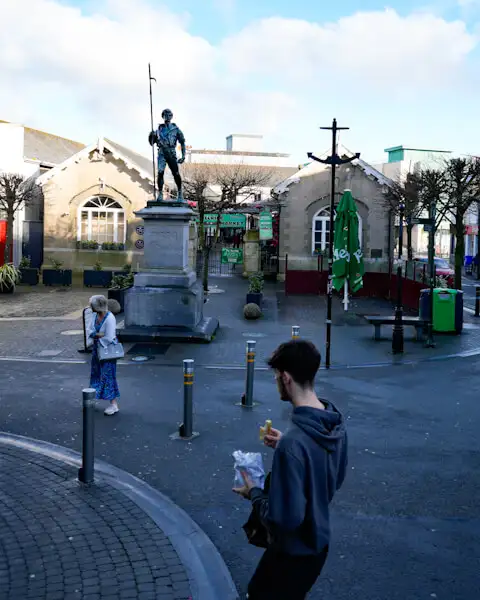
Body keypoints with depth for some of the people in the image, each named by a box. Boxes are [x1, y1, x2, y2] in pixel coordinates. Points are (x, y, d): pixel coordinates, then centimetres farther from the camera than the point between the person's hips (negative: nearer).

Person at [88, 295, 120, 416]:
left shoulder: (109, 318, -24)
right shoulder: (95, 315, 0)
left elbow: (108, 339, -25)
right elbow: (90, 332, 0)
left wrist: (96, 336, -11)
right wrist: (99, 335, -20)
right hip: (97, 348, 8)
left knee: (108, 375, -5)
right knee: (96, 373, 19)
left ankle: (114, 404, 2)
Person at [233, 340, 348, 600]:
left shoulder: (292, 443, -33)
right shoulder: (336, 423, -7)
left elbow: (285, 518, -30)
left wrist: (254, 493, -12)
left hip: (293, 552, -7)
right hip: (318, 543, 8)